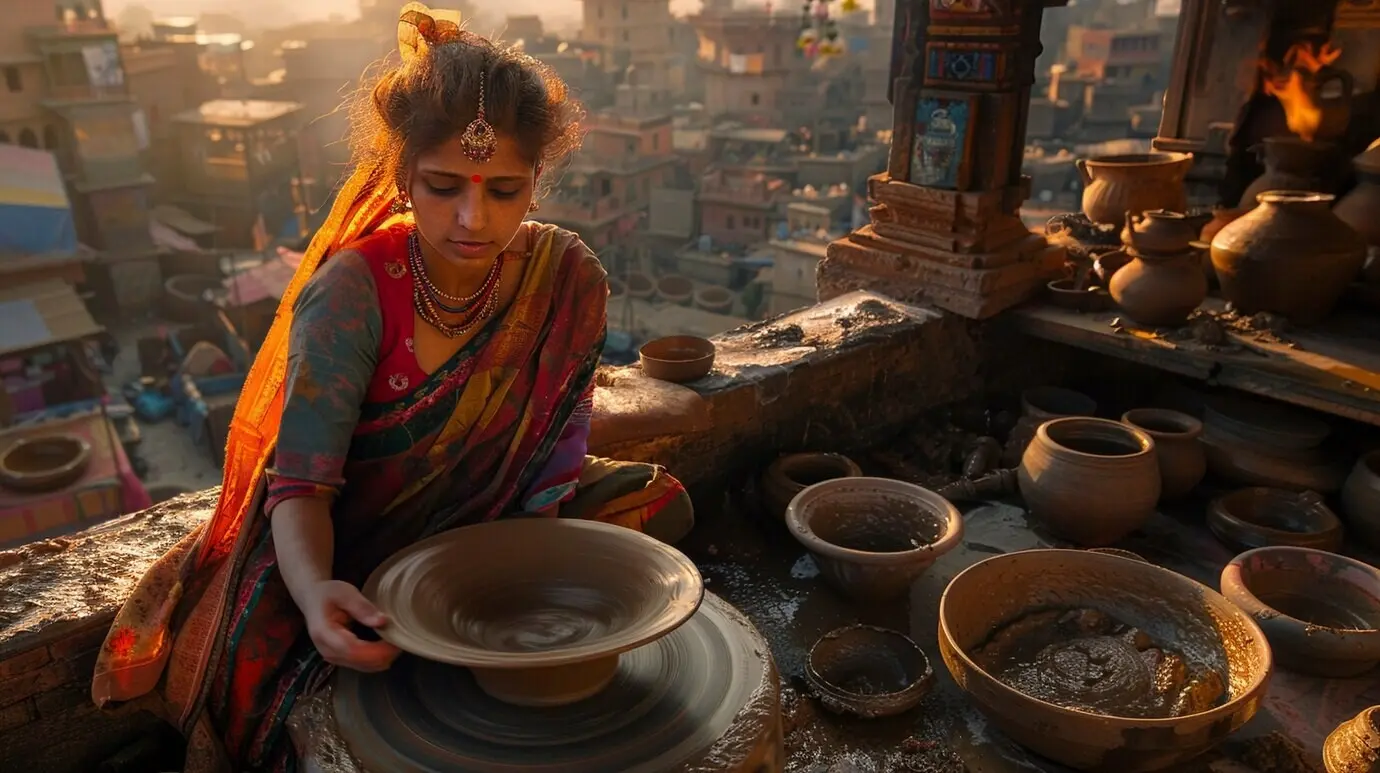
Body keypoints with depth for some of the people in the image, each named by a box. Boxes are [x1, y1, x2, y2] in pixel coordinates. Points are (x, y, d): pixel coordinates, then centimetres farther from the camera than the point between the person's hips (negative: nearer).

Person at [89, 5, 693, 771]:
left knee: (657, 503, -12)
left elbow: (557, 450, -11)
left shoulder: (566, 278, -15)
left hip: (490, 525, 4)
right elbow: (303, 484, -25)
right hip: (351, 552, -3)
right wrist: (315, 590, -46)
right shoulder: (350, 293, -24)